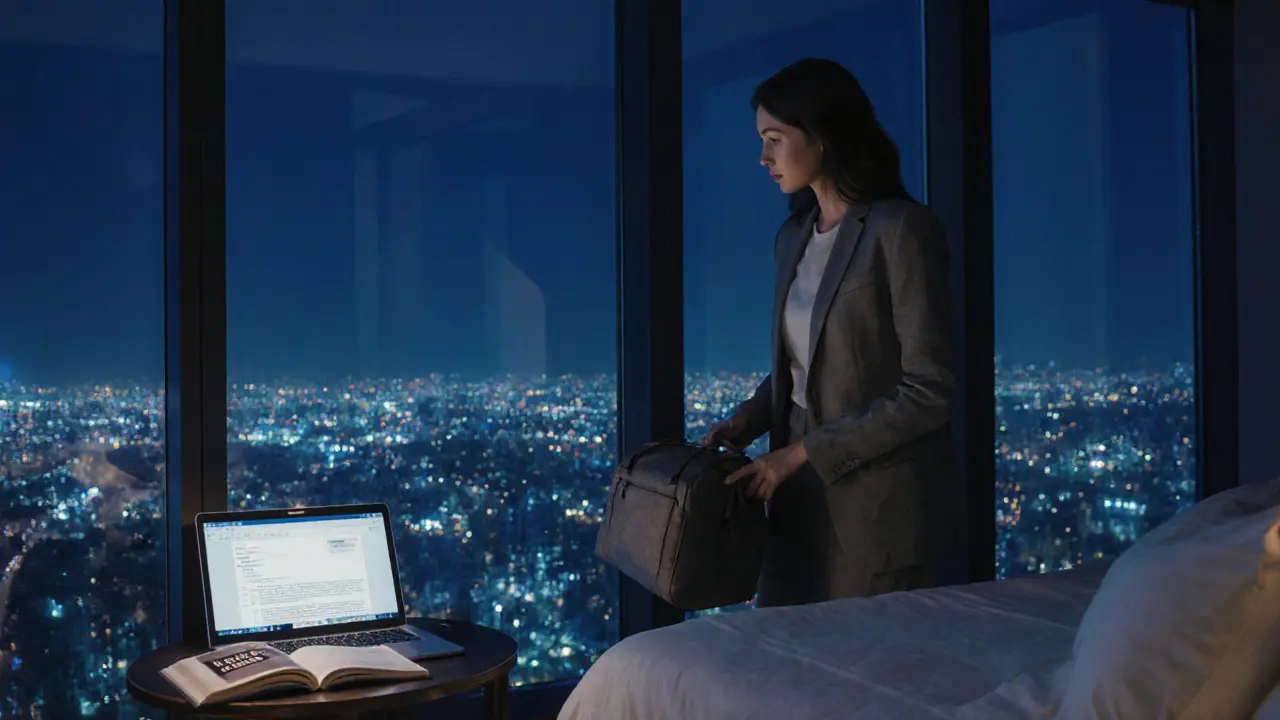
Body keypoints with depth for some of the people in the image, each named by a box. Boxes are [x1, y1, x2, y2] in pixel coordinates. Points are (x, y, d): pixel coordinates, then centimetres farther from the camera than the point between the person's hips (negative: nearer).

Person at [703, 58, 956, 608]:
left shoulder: (901, 230, -14)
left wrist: (801, 453, -17)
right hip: (801, 491, 6)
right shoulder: (793, 237, 9)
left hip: (878, 498, -6)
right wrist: (745, 422, 0)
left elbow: (929, 392, -17)